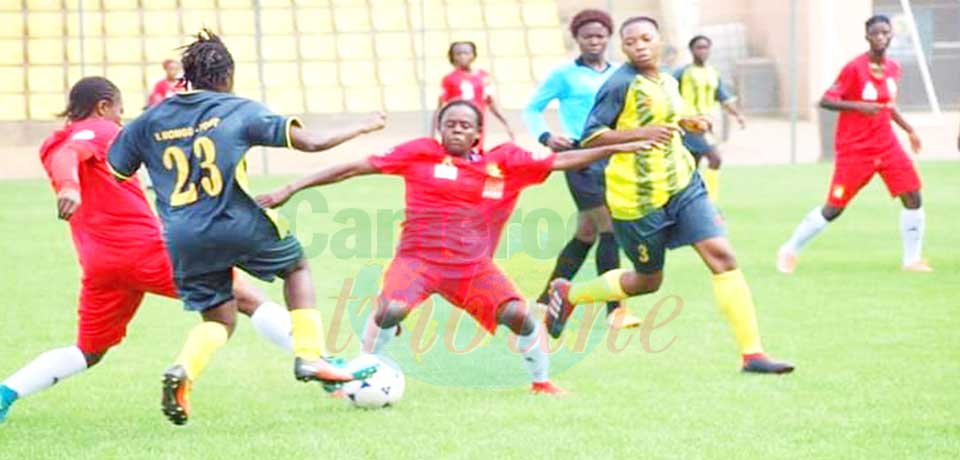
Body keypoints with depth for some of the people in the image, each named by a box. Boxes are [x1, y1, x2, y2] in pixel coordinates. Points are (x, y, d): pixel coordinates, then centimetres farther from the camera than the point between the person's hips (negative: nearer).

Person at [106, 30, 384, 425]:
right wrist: (362, 128, 13)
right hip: (237, 226, -3)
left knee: (219, 319, 17)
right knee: (296, 266, 25)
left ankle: (183, 371, -13)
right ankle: (310, 356, 14)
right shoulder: (238, 110, 1)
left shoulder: (148, 122, 10)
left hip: (181, 240, 3)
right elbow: (311, 142, -1)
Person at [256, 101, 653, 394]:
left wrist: (615, 148, 0)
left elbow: (559, 161, 6)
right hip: (417, 259, -2)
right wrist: (293, 188, -5)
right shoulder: (421, 154, -3)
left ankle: (542, 382, 11)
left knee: (518, 313, -16)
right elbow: (358, 167, -3)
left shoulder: (504, 162, 2)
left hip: (474, 266, 2)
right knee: (390, 309, -27)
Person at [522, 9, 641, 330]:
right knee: (609, 229, -13)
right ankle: (614, 309, -10)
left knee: (586, 234, 10)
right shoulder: (565, 74, 0)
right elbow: (532, 109, 5)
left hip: (612, 158, 6)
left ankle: (546, 302, 22)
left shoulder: (618, 75, 13)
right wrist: (546, 136, -12)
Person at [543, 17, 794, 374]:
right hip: (636, 197, -6)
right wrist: (642, 133, -28)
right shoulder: (620, 84, -14)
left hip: (682, 184, 6)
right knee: (648, 281, 8)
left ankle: (752, 353, -11)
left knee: (721, 254, -11)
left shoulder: (668, 82, 9)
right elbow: (589, 137, -17)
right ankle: (569, 294, 34)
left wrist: (685, 123, 7)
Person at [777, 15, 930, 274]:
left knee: (913, 198, -5)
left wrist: (909, 130, 17)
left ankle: (912, 260, 7)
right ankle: (789, 251, 14)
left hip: (887, 146, 6)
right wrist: (858, 106, -28)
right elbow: (826, 101, -16)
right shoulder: (854, 68, -14)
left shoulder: (893, 69, 6)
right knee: (834, 208, -3)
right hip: (855, 150, -6)